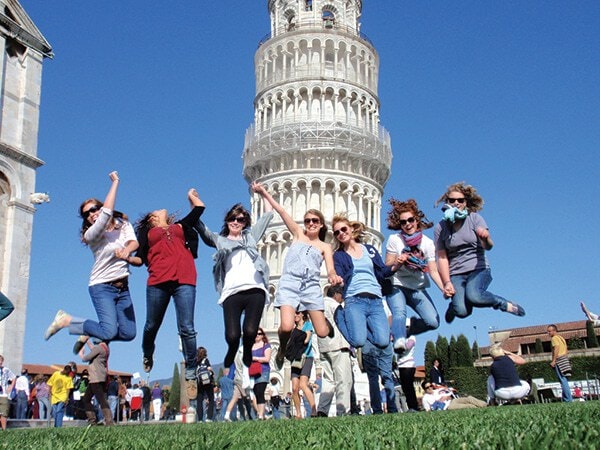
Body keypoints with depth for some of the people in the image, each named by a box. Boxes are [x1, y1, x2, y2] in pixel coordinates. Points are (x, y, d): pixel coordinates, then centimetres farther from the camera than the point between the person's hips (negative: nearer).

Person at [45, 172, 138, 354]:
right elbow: (107, 212, -27)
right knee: (109, 332, -20)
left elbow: (134, 242, -12)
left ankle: (89, 331, 21)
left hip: (123, 286, 6)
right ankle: (65, 320, 2)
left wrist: (127, 250, -36)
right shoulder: (91, 234, -11)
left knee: (128, 333, -3)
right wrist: (115, 182, -22)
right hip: (102, 286, -5)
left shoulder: (123, 224, 7)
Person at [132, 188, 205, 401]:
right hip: (158, 282, 0)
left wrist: (191, 196, 45)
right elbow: (140, 259, 14)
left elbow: (199, 208, 28)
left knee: (186, 329, -8)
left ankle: (191, 374, -4)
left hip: (184, 281, 0)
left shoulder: (180, 226, 26)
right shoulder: (148, 234, 22)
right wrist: (126, 258, -6)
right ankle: (147, 356, 36)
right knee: (151, 326, 7)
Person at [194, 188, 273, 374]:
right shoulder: (219, 240, 25)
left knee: (250, 331, -20)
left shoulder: (251, 236, 28)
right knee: (232, 335, -18)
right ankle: (229, 360, 17)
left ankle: (247, 355, 14)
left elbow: (268, 215, 33)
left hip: (255, 290, 1)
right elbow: (200, 227, 15)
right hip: (232, 293, -1)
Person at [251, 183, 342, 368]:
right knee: (287, 327, -23)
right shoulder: (298, 234, 16)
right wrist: (264, 193, 6)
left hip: (311, 286, 1)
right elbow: (281, 211, 10)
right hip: (289, 283, -1)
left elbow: (330, 269, 1)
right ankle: (283, 347, 13)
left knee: (322, 333, -5)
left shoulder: (325, 247, 16)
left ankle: (325, 320, 34)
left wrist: (333, 276, -23)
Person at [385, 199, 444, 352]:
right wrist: (397, 262, -26)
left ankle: (406, 329, 10)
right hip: (396, 286, -3)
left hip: (418, 289, 3)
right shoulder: (394, 239, -5)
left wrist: (444, 289, -22)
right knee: (399, 313, -32)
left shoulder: (427, 243, 0)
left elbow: (433, 271, -5)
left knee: (433, 322, -13)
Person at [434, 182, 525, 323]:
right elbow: (442, 258, 0)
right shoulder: (440, 228, 1)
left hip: (479, 269, -1)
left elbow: (488, 246, -13)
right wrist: (447, 283, -13)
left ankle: (504, 304, -4)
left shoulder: (475, 219, -1)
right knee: (462, 311, -25)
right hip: (455, 274, 1)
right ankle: (455, 305, 12)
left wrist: (486, 238, -37)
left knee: (474, 296, -34)